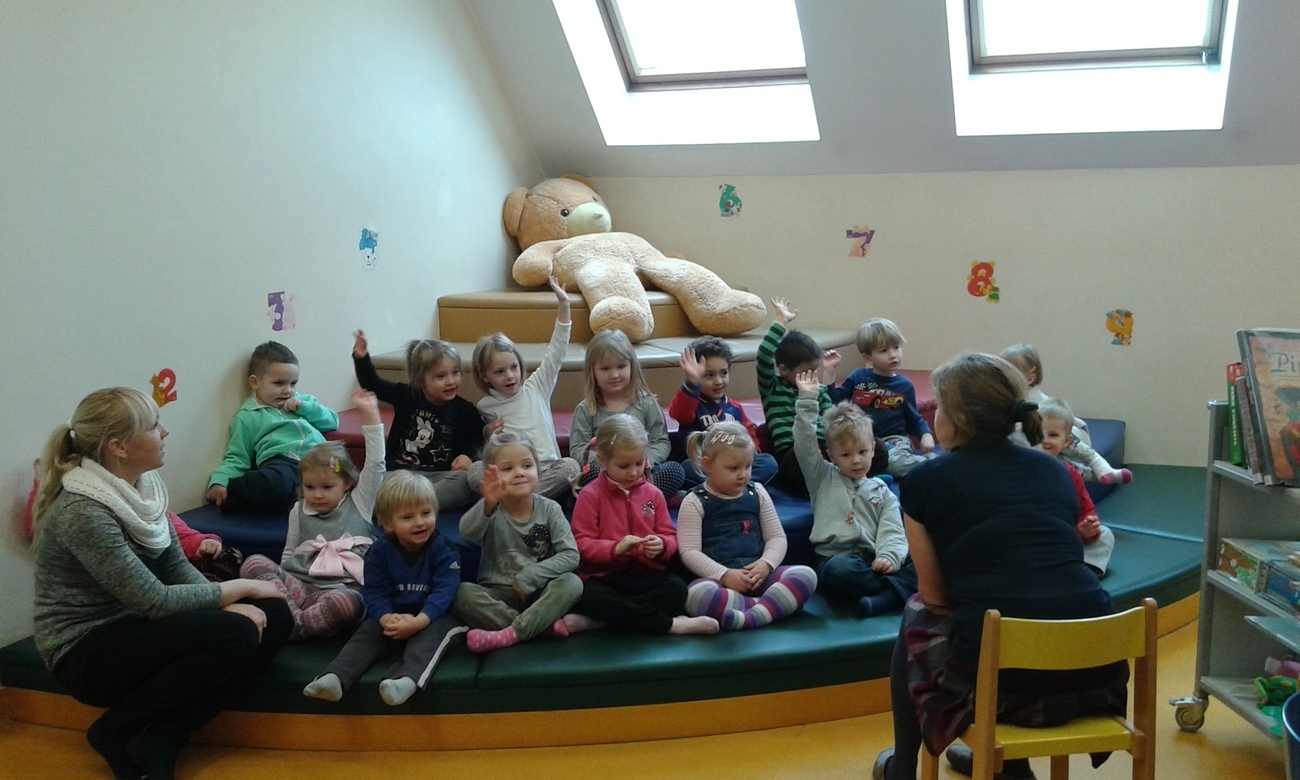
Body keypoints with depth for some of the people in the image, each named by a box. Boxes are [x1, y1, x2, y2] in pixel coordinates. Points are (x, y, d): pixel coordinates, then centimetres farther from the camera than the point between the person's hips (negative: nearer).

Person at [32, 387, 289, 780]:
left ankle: (158, 742, -11)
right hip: (87, 651, -9)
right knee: (234, 635, -27)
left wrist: (230, 601, -12)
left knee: (274, 617, -6)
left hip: (132, 627, 9)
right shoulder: (83, 513, -25)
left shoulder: (142, 485, 0)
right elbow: (155, 601, -25)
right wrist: (240, 588, -13)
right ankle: (115, 732, -7)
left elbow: (178, 569, 6)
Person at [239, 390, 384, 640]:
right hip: (298, 584, 4)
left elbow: (375, 465, 3)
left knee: (350, 603, -39)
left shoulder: (358, 503, 13)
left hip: (341, 588, -4)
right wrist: (281, 582, 5)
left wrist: (370, 414, -1)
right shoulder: (299, 512, 21)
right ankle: (293, 617, -33)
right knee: (253, 563, -19)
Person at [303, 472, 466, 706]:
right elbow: (375, 592, -4)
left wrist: (419, 621, -33)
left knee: (433, 633, -33)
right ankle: (335, 678, -41)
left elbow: (444, 591, -16)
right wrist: (386, 618, -27)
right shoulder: (380, 550, 1)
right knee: (367, 632, -21)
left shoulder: (441, 549, -7)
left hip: (432, 617, -3)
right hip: (392, 617, 3)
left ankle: (408, 679, -58)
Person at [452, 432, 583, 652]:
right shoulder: (492, 511, -7)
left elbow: (570, 555, -9)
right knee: (463, 592, -28)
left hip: (539, 593, 1)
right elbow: (467, 532, -30)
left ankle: (509, 634, -32)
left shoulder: (549, 509, -3)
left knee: (571, 583, -27)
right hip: (498, 594, 0)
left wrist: (529, 577, -20)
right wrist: (488, 505, -51)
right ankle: (544, 624, -27)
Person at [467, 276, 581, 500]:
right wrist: (488, 433, 0)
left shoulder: (536, 387, 7)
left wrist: (564, 305, -6)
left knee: (571, 466, -30)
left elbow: (556, 352, 1)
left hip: (546, 468, 0)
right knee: (475, 470, -27)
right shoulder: (485, 406, 9)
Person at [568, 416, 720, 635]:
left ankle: (596, 621, -26)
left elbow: (670, 537, 11)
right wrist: (616, 548, -23)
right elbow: (582, 544, -5)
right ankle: (669, 624, -29)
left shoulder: (653, 494, 10)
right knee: (591, 596, -36)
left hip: (646, 574, 4)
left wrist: (661, 545, -15)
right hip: (604, 577, -3)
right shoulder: (590, 495, 0)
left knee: (676, 588, -27)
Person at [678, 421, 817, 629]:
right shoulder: (695, 502, 2)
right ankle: (774, 605, -31)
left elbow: (777, 537, 12)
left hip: (758, 576, 4)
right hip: (719, 579, -4)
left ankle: (753, 616, -39)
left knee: (806, 575, -21)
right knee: (695, 595, -37)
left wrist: (766, 564, -9)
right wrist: (725, 575, -19)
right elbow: (689, 552, -6)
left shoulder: (757, 493, 14)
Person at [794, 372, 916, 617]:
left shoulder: (882, 492, 21)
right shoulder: (823, 478, 19)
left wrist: (889, 557, -14)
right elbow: (805, 445, 5)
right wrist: (807, 400, 1)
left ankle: (883, 599, -42)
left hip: (873, 562, 3)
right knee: (840, 569, -40)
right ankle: (901, 589, -26)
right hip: (834, 558, -3)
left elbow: (892, 532, 8)